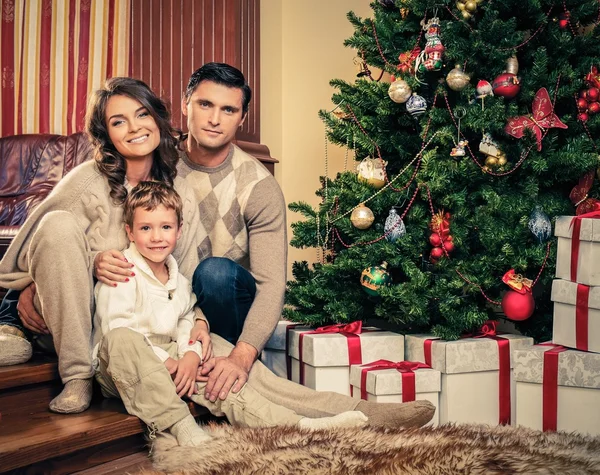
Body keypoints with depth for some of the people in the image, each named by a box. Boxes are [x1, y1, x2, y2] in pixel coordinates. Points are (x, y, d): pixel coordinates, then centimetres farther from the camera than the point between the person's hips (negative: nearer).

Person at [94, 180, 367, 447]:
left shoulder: (178, 280, 10)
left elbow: (186, 322, 6)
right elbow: (116, 329, -19)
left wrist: (190, 356, -16)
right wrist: (164, 362, -23)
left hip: (166, 359, 7)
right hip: (123, 371, -7)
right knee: (121, 340, -37)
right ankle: (182, 429, -44)